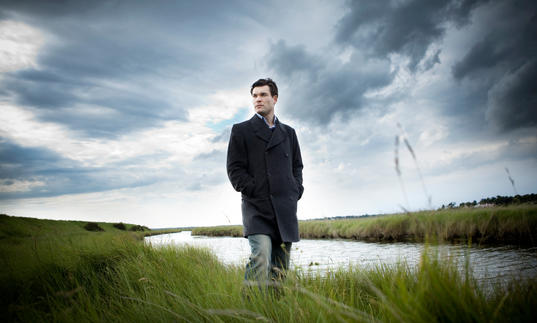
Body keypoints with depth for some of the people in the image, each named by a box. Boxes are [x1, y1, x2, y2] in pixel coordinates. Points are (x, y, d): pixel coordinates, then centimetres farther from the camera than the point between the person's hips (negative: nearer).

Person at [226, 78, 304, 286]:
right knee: (261, 256, -23)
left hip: (285, 209, 4)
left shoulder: (288, 133, 19)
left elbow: (297, 166, 22)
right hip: (256, 207, -4)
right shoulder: (241, 130, 8)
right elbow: (234, 169, 1)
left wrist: (296, 191, 6)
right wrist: (254, 191, -9)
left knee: (280, 267, 6)